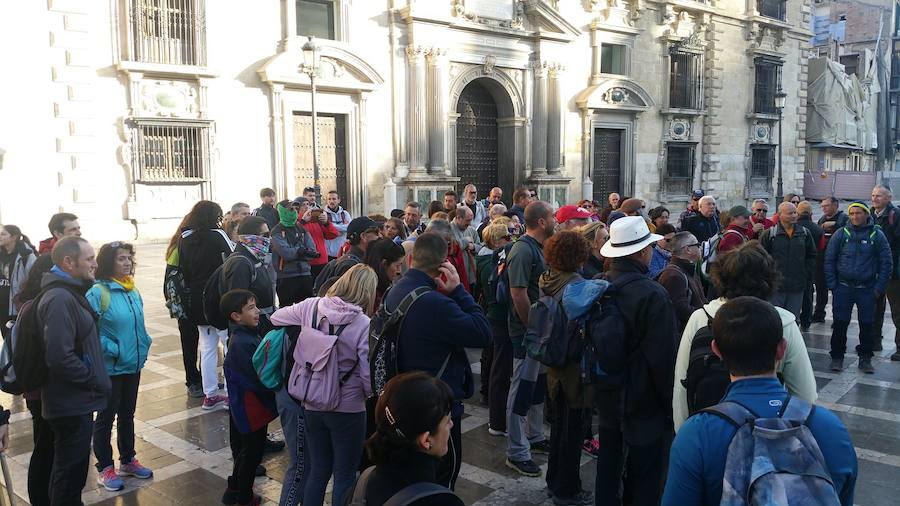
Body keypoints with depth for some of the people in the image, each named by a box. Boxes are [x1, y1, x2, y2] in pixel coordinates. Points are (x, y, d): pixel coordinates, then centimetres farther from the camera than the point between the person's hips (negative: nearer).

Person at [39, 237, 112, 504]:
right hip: (72, 404, -10)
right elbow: (60, 357, -29)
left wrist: (94, 378, 13)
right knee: (71, 472, 3)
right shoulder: (59, 299, -22)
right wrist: (94, 379, -17)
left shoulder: (69, 293, 11)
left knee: (71, 467, 22)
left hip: (76, 401, 10)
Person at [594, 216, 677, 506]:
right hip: (644, 403, -7)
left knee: (608, 466, 21)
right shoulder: (652, 295, -24)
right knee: (644, 480, 8)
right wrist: (670, 404, -9)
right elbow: (662, 357, -22)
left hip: (607, 396, 7)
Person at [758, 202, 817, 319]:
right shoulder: (769, 234, -5)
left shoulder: (804, 234, 8)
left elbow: (811, 256, 16)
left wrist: (806, 276, 7)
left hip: (797, 288, 3)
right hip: (775, 287, -3)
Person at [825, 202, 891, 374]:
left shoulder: (877, 235, 1)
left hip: (867, 289, 0)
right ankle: (837, 357, 12)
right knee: (840, 324, 1)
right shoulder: (841, 234, 1)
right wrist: (832, 285, -2)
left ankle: (865, 359, 18)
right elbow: (829, 260, 4)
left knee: (867, 325, 5)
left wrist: (879, 288, -3)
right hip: (843, 287, 0)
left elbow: (886, 263, 2)